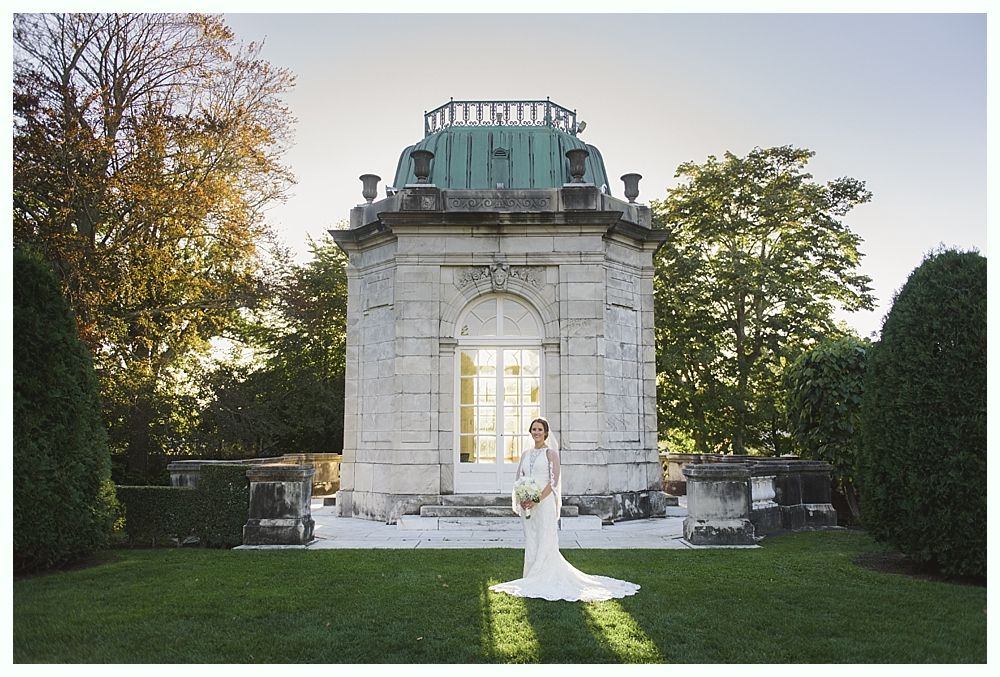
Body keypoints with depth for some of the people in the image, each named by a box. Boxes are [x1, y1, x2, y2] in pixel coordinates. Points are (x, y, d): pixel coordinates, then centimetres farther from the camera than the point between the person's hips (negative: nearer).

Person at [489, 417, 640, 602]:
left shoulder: (550, 453, -3)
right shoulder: (526, 454, 14)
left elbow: (554, 480, -11)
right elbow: (518, 479, 14)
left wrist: (537, 500, -18)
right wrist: (521, 500, -4)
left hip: (544, 503, -5)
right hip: (527, 506, 6)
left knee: (546, 542, -4)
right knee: (530, 543, 9)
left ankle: (546, 580, 3)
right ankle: (532, 578, 17)